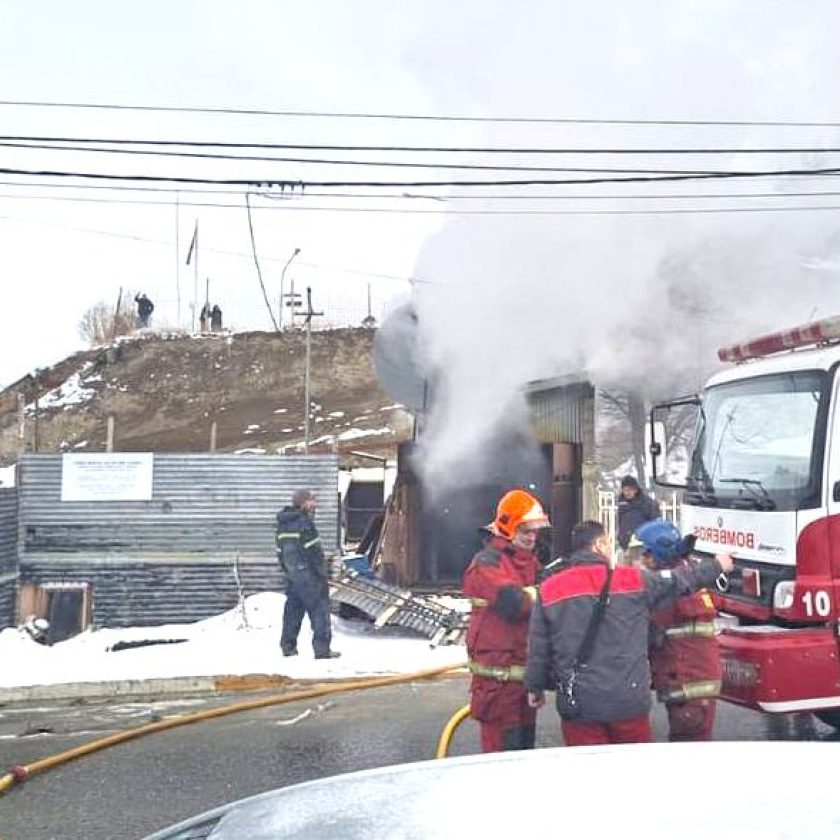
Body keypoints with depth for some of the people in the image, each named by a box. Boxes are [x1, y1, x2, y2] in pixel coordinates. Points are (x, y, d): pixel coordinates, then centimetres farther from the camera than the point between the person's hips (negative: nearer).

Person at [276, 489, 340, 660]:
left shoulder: (283, 524, 13)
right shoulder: (304, 522, -14)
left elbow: (280, 551, 18)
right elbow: (313, 550, -16)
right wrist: (322, 574, -12)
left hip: (291, 575, 9)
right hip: (308, 575, -8)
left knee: (292, 610, 16)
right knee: (320, 609, -3)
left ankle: (288, 647, 20)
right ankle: (322, 649, -4)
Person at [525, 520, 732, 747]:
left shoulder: (549, 589, 1)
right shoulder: (633, 580, -2)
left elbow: (538, 647, 3)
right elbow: (681, 579, 10)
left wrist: (535, 686, 16)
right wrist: (716, 565, 27)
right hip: (629, 702, -1)